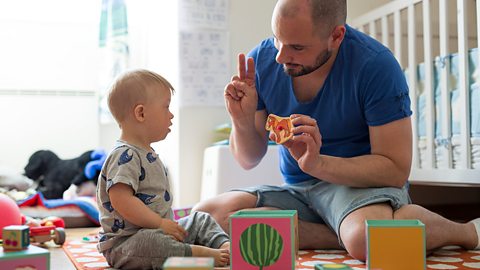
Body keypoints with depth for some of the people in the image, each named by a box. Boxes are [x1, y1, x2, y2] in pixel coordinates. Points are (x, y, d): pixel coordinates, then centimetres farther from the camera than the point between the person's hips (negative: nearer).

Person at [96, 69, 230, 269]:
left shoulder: (147, 154, 15)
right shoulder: (124, 156, -19)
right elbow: (121, 200, -30)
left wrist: (166, 224, 14)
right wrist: (160, 223, -27)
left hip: (157, 230, 10)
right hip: (125, 242, -10)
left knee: (200, 220, 7)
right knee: (150, 243, -39)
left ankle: (225, 244, -15)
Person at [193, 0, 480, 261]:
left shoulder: (375, 65, -19)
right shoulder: (261, 60, -5)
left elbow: (396, 169, -17)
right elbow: (249, 160, 3)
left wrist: (317, 163, -30)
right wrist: (242, 122, -19)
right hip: (296, 191, 5)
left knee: (367, 239, -41)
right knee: (205, 215, -20)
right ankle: (346, 236, -19)